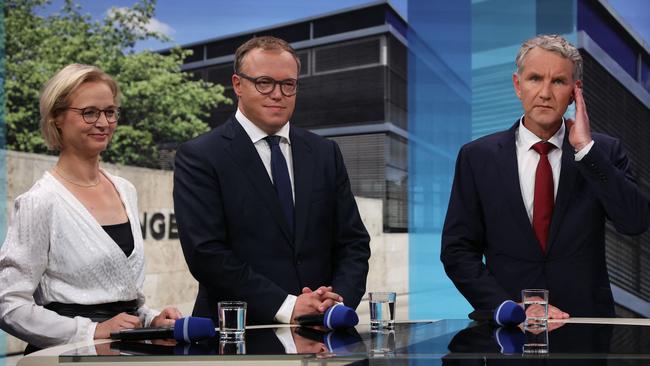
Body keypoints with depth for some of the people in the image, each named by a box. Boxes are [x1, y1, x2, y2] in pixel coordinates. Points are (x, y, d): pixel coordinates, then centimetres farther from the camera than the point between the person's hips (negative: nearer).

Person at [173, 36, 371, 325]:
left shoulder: (325, 154, 12)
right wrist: (287, 306, -14)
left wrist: (341, 299, -7)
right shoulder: (198, 158, -1)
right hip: (238, 330, -3)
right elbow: (206, 252, -10)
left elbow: (353, 241, 12)